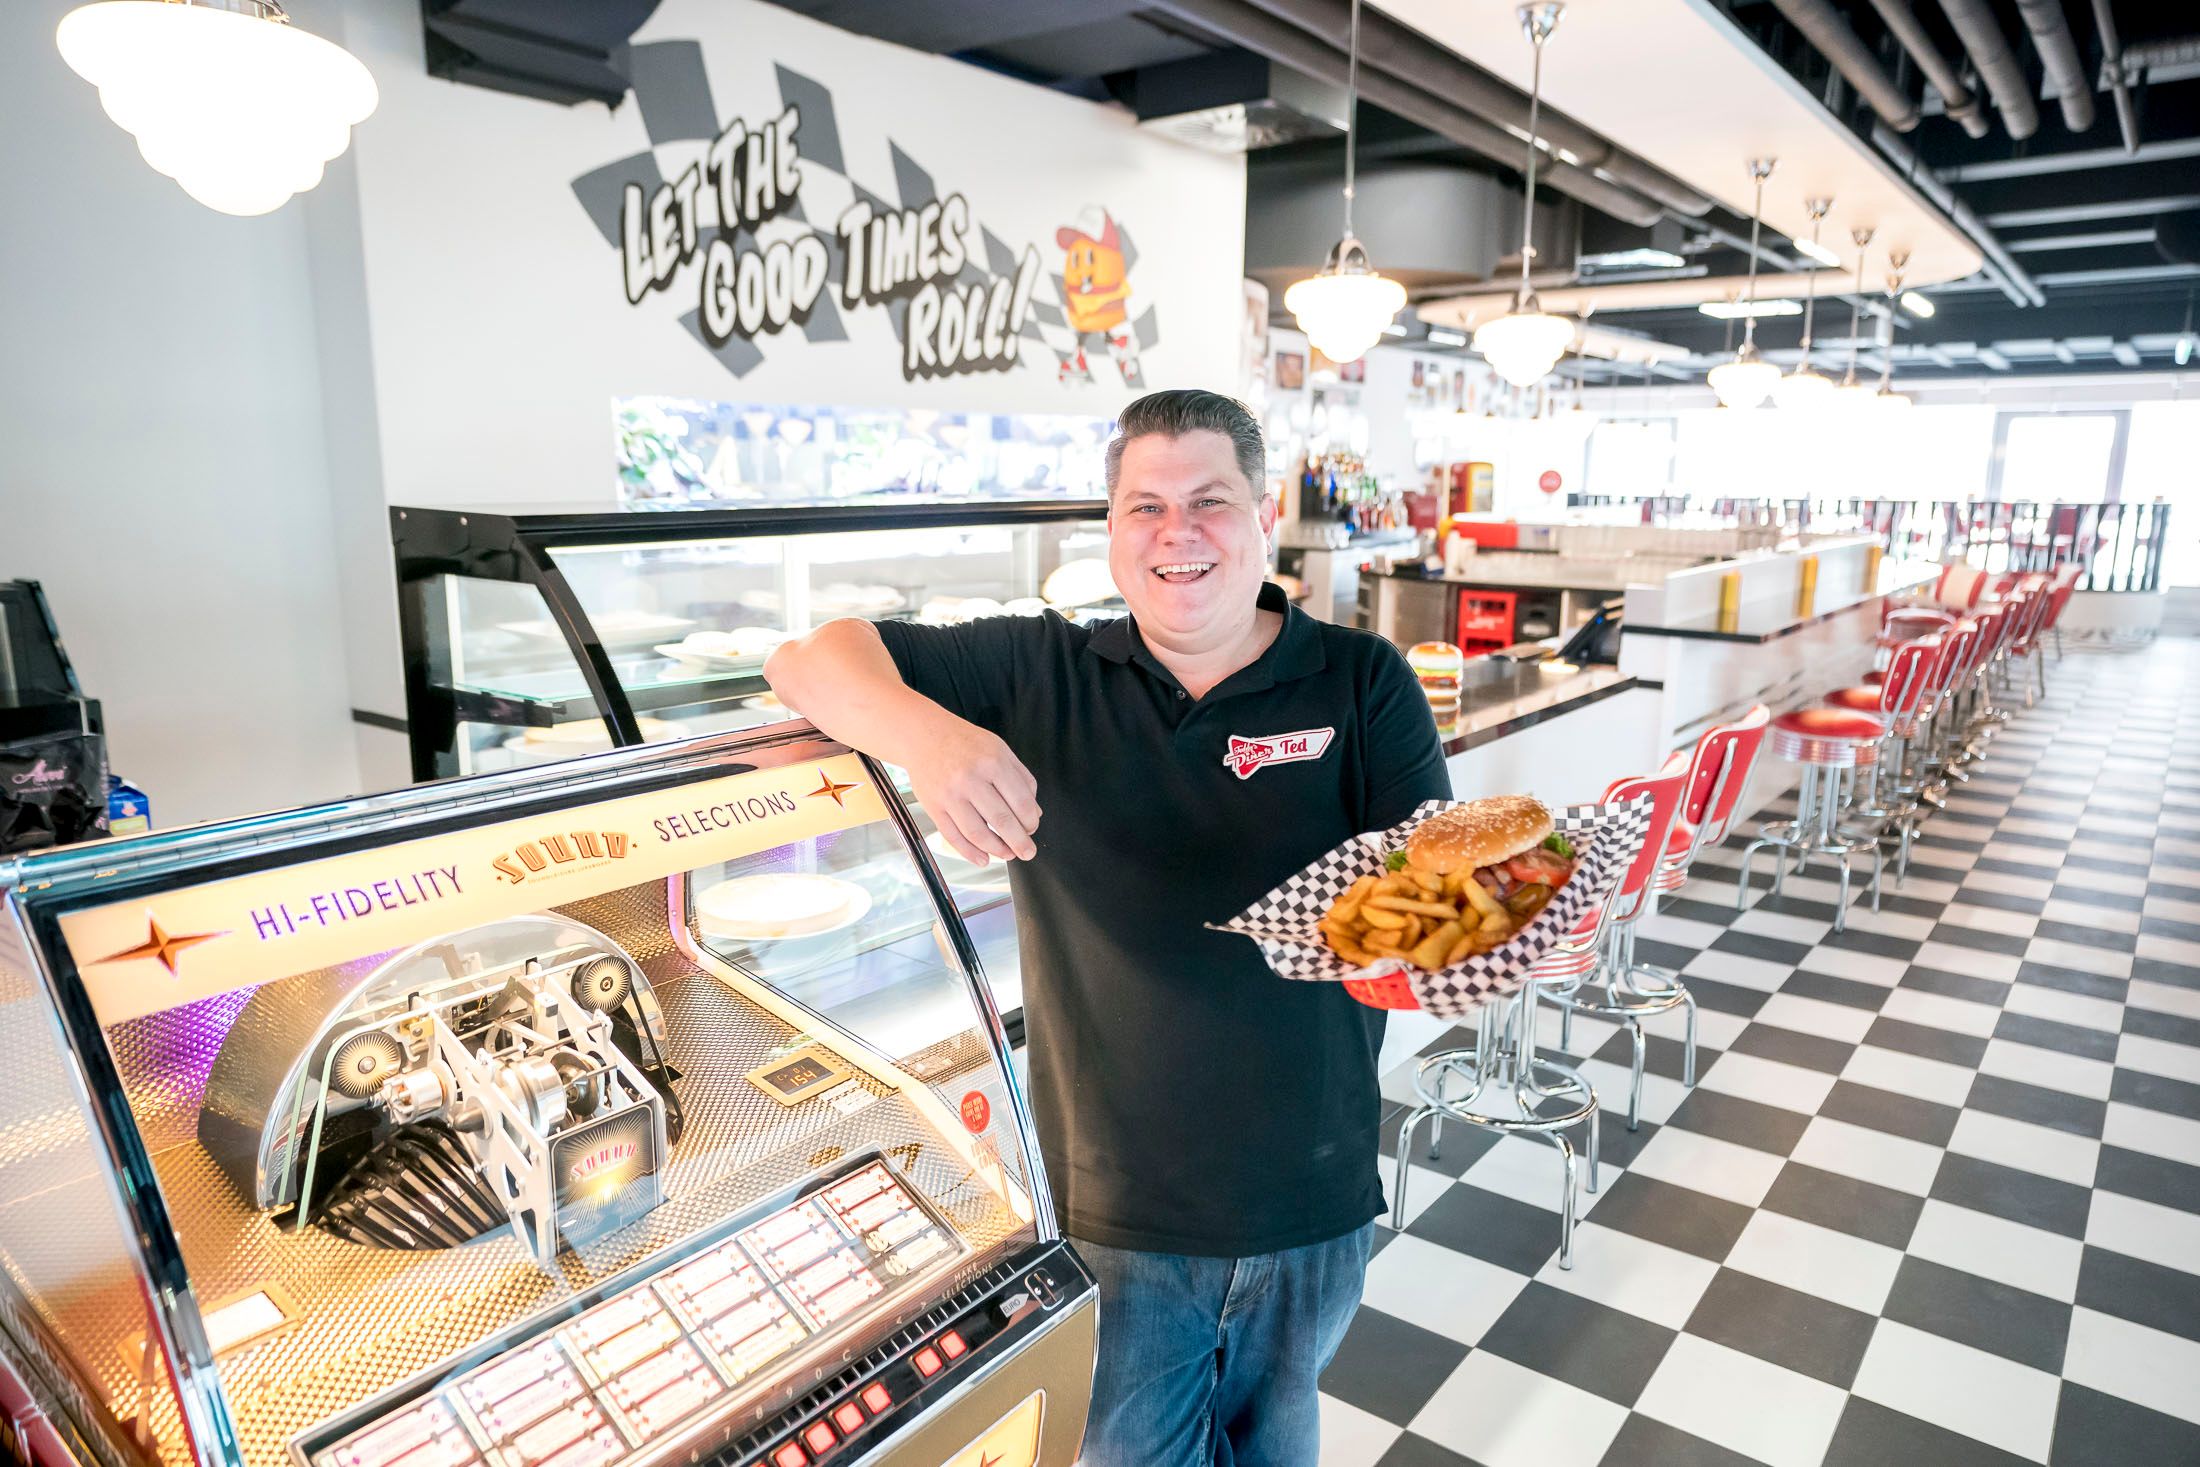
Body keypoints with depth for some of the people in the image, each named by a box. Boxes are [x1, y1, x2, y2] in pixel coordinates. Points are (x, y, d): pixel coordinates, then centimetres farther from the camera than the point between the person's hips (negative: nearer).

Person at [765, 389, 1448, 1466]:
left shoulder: (1363, 683, -6)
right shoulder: (1039, 675, -5)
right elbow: (809, 659, -6)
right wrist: (923, 732, -28)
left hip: (1311, 1203, 2)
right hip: (1117, 1214, -1)